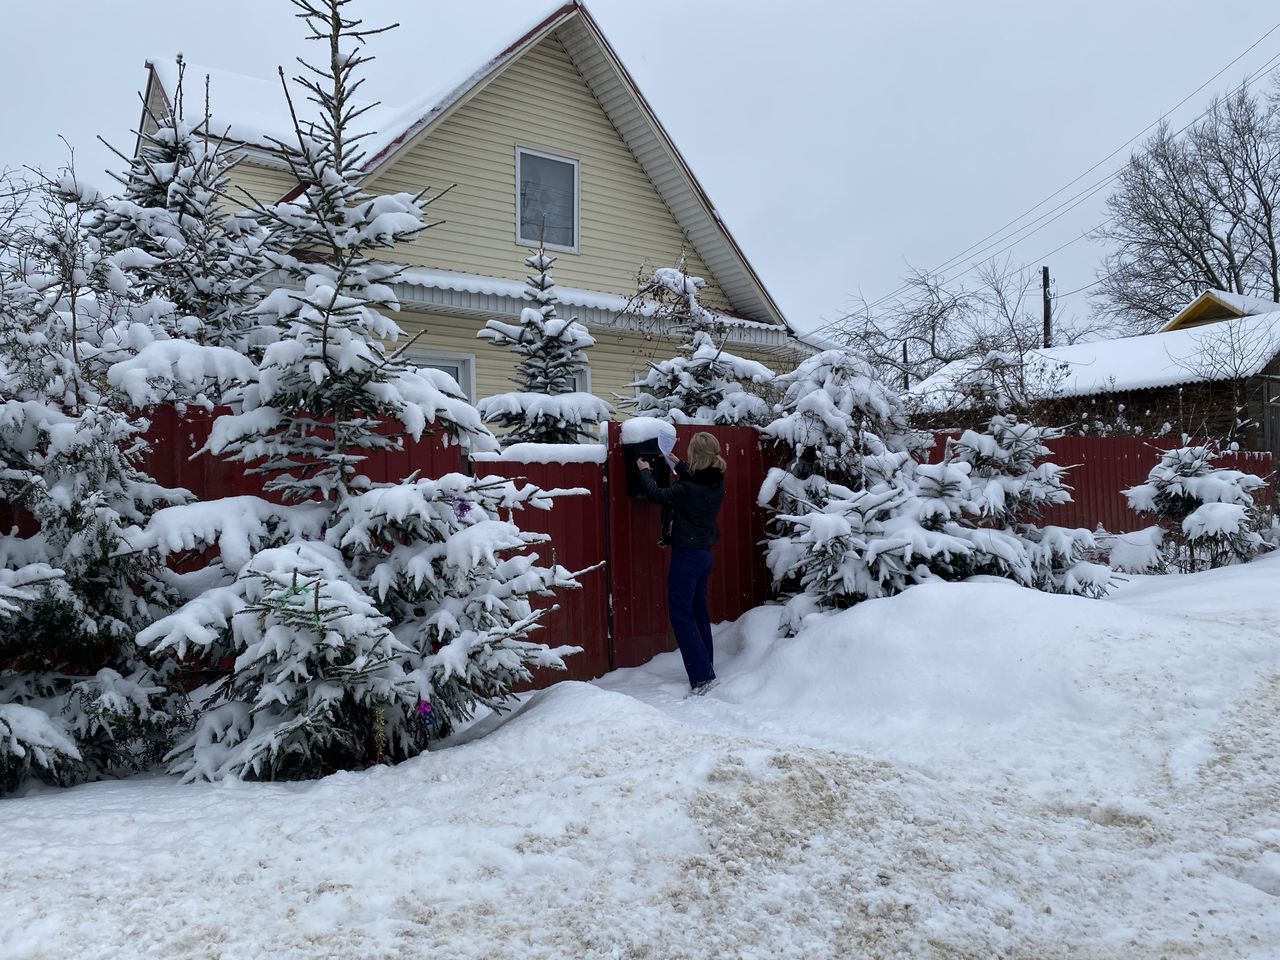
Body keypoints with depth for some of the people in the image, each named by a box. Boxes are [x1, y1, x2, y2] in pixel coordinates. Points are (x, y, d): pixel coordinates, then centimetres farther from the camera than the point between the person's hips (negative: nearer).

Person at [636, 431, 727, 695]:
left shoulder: (688, 489, -24)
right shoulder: (717, 483, 0)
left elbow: (657, 495, -9)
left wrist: (645, 471, 8)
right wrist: (675, 463, 33)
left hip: (686, 555, -8)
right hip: (705, 553, 8)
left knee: (681, 613, -1)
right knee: (699, 610, 18)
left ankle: (702, 676, -5)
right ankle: (707, 667, 27)